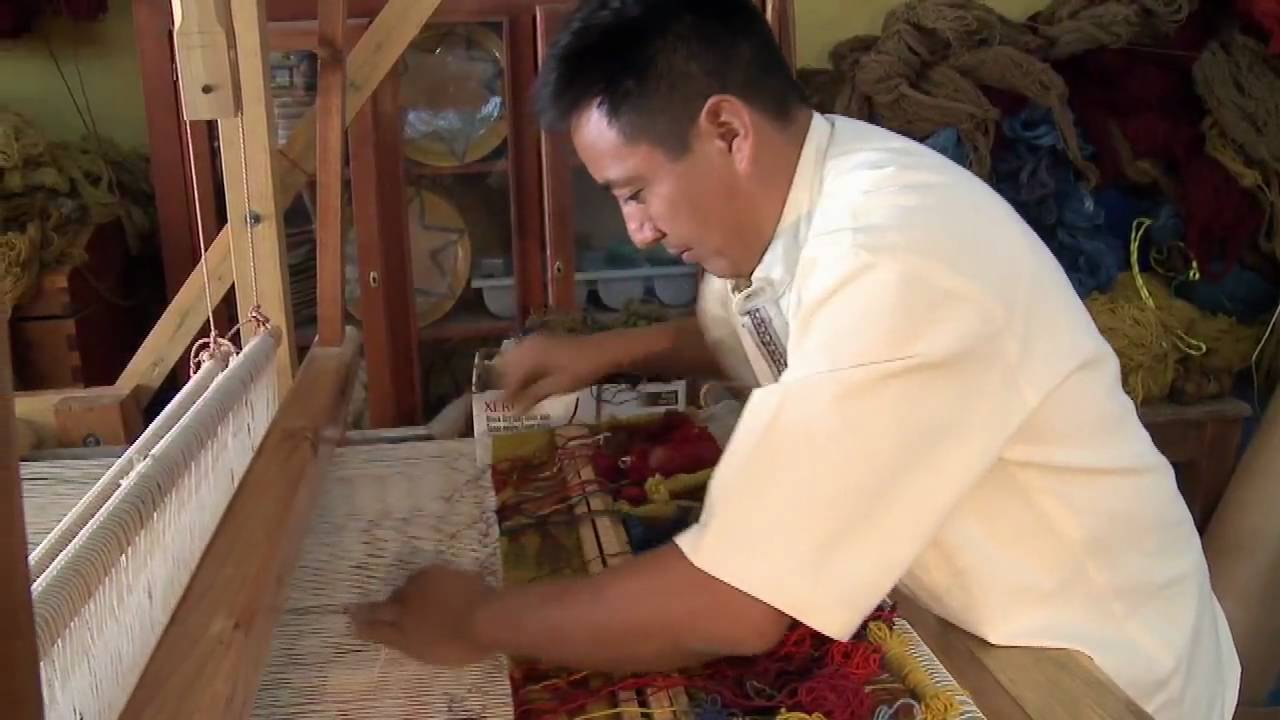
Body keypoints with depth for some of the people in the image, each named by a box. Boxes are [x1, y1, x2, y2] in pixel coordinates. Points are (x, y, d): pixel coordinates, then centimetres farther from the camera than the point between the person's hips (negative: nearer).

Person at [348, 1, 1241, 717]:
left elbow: (734, 609, -31)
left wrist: (482, 622, -18)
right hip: (970, 625, 7)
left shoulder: (889, 261, -31)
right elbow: (737, 334, 20)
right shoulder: (803, 188, -4)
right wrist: (601, 352, 3)